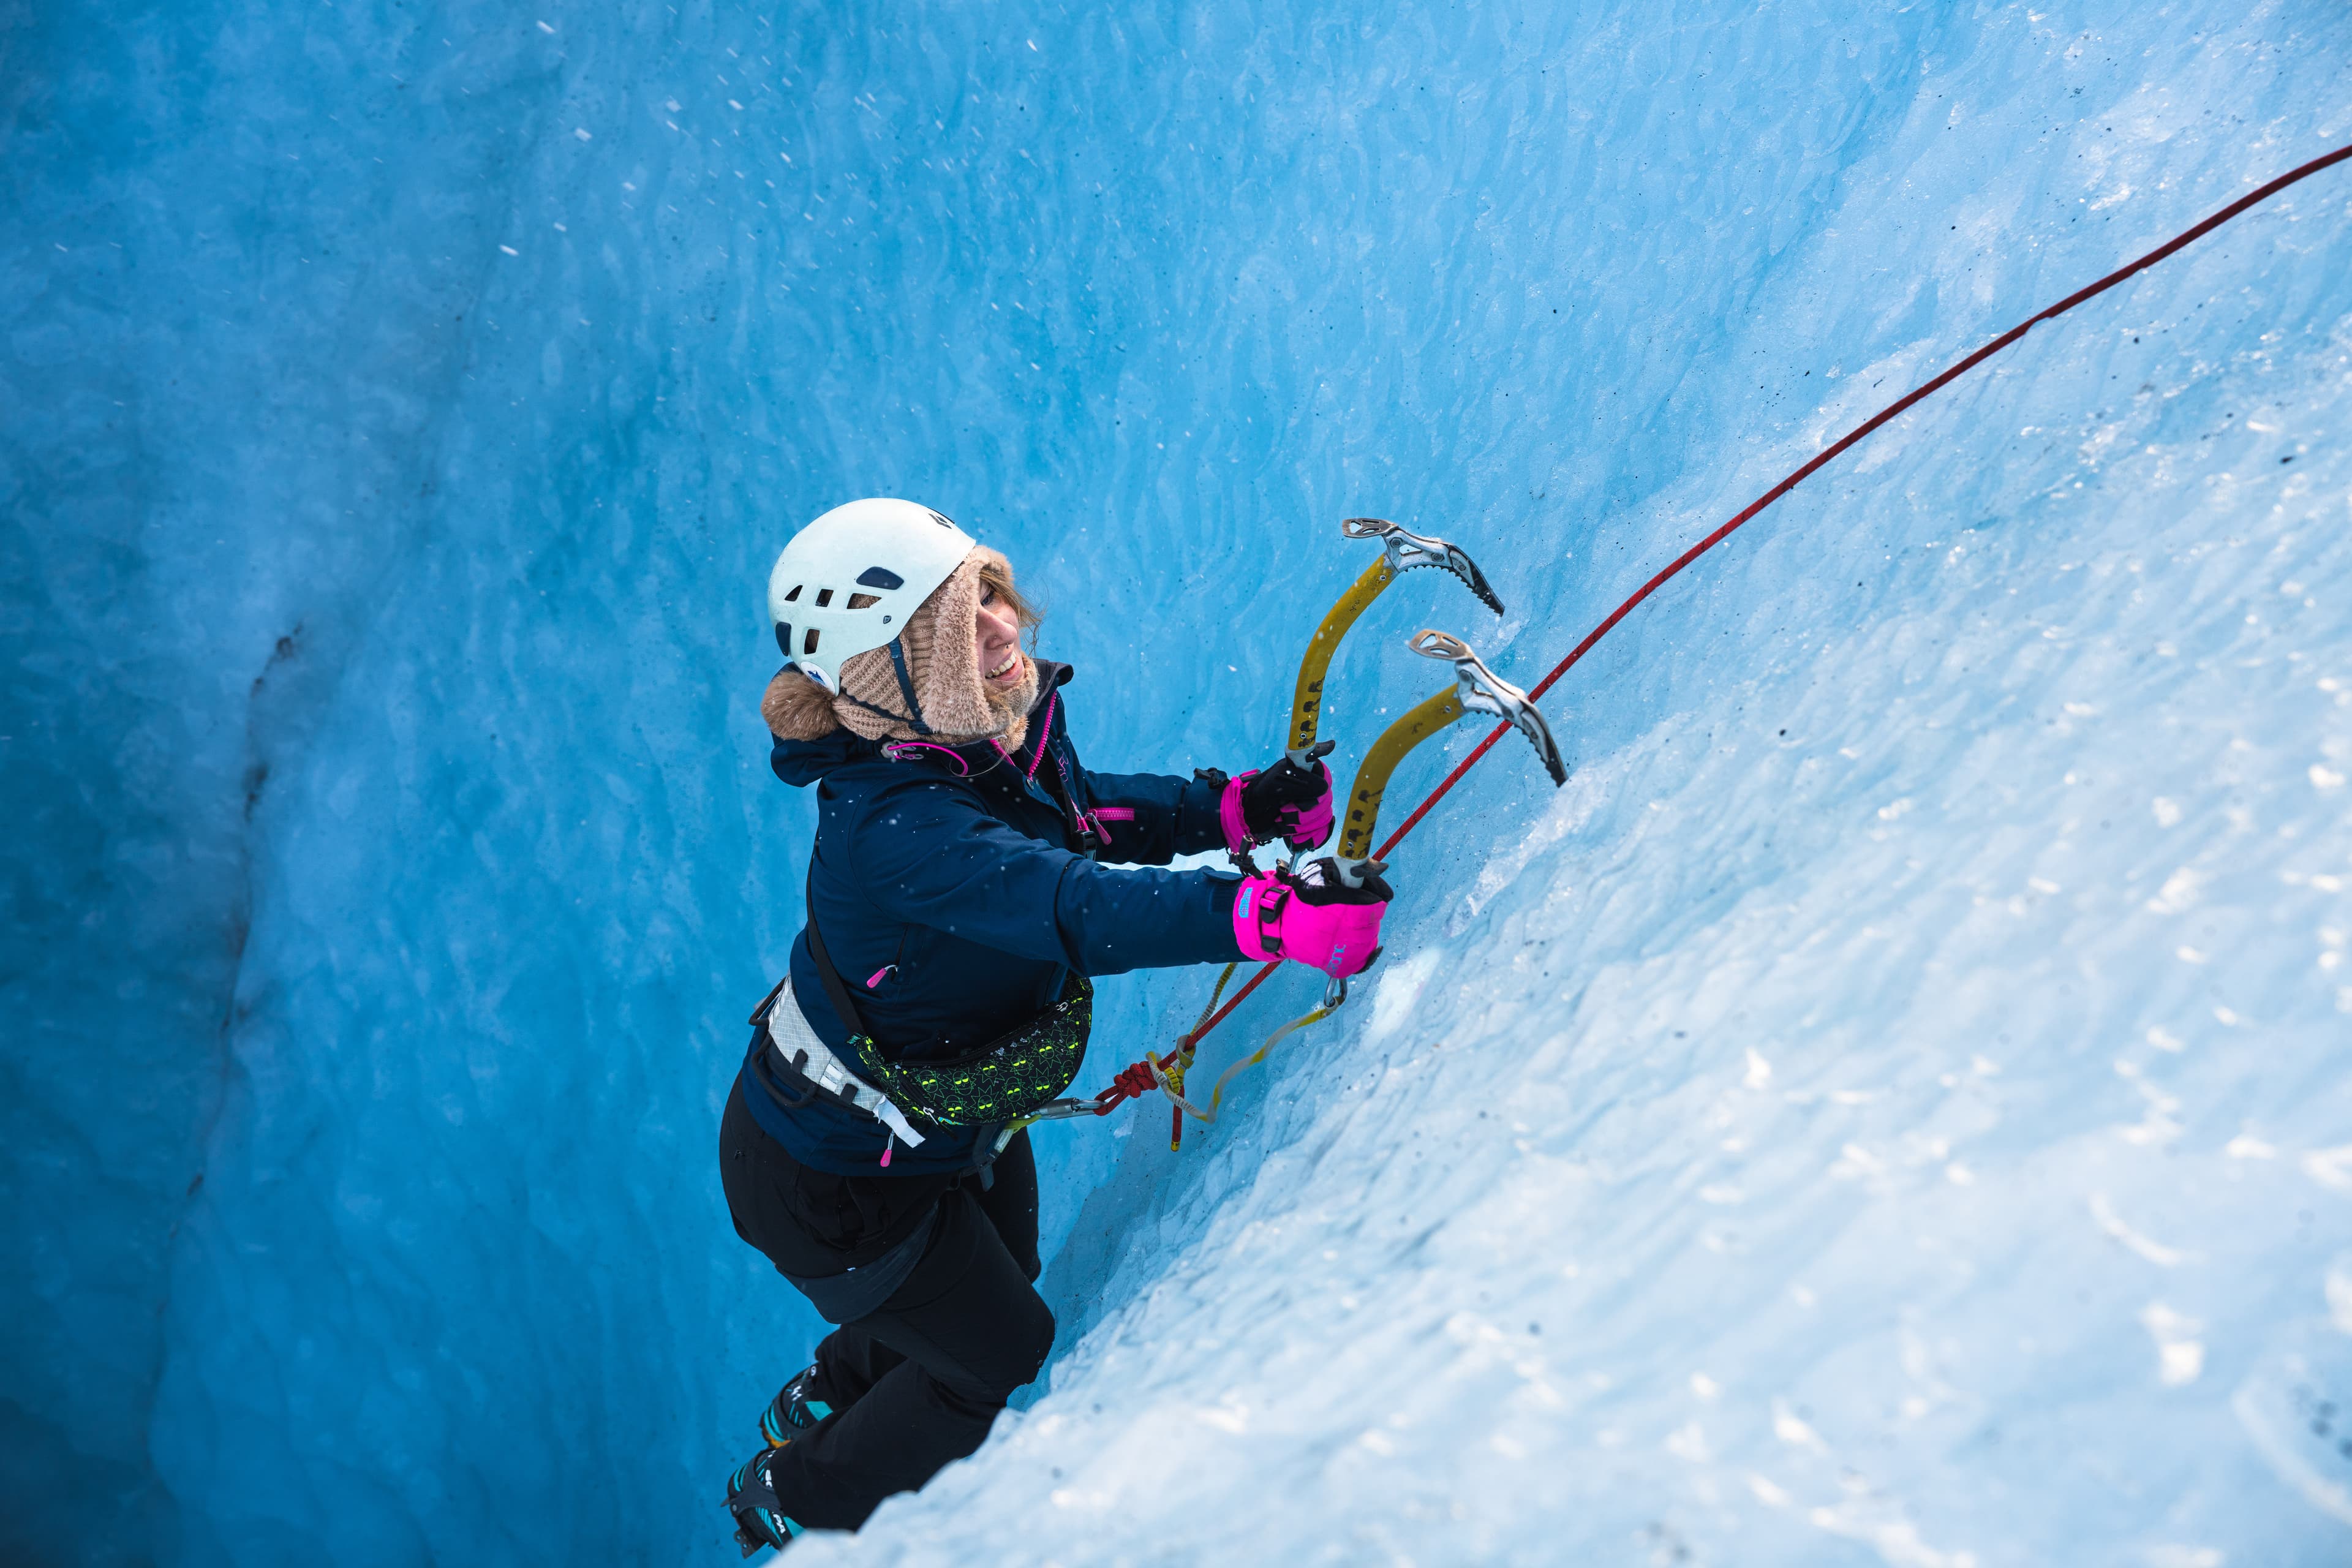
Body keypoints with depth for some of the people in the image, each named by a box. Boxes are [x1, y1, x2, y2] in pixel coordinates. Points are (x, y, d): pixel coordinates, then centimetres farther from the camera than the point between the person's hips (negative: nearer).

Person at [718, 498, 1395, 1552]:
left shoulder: (981, 743, -15)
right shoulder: (892, 831, -41)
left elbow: (1082, 813, 1)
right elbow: (1075, 910, -53)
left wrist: (1236, 808, -15)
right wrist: (1261, 914, -65)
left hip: (949, 1118, 8)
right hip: (833, 1184, -8)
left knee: (1001, 1286, 31)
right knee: (1005, 1368, 12)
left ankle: (821, 1400, 60)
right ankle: (796, 1503, 38)